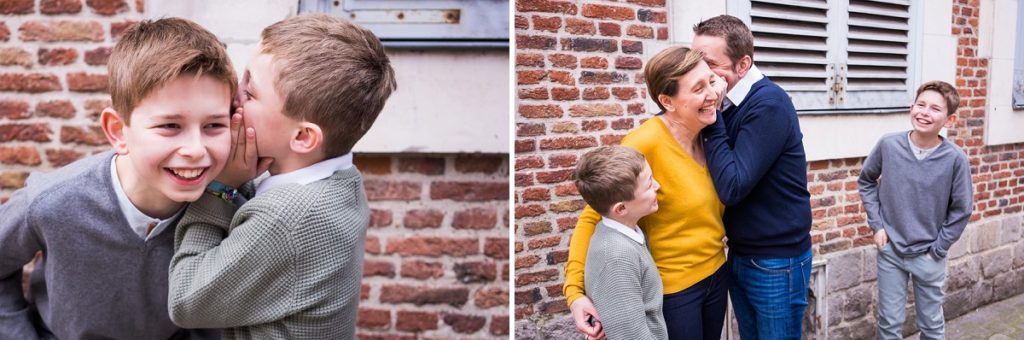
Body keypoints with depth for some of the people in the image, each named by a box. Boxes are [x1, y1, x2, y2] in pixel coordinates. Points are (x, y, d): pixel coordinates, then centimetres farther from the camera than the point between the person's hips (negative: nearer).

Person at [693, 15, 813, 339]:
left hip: (776, 262, -7)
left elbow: (732, 186, -25)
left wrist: (710, 120, -22)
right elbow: (718, 180, 2)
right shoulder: (727, 104, 2)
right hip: (739, 255, 7)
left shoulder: (768, 104, -20)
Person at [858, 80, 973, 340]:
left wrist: (937, 250, -5)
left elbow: (961, 210, -5)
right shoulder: (888, 145, -11)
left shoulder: (955, 158, -15)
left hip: (928, 256, -1)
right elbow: (866, 181, 6)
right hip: (890, 250, 1)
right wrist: (876, 224, -1)